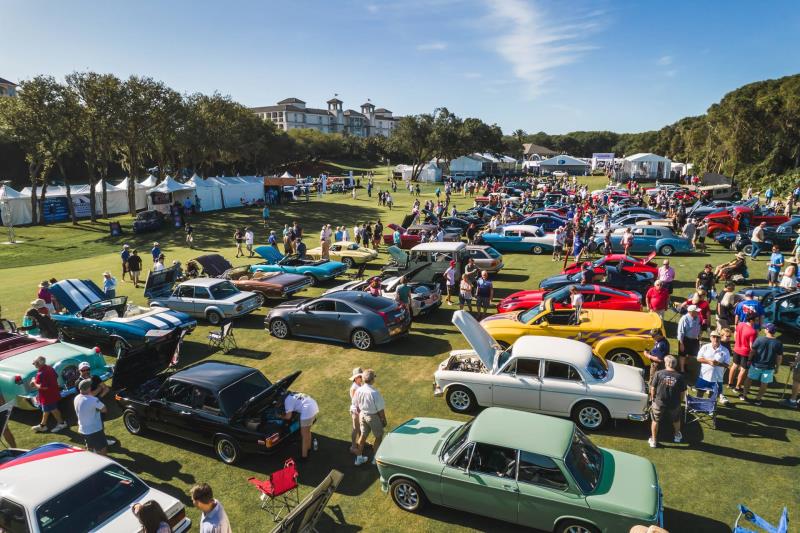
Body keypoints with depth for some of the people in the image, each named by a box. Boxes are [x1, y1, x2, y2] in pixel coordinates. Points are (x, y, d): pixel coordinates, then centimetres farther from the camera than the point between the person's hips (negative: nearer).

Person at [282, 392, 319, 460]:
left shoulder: (287, 400, -1)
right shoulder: (294, 395, 23)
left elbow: (288, 416, -3)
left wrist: (282, 417, 17)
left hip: (308, 413, -9)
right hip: (316, 408, 9)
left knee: (304, 435, 7)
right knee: (307, 431, 28)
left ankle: (304, 456, 16)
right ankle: (308, 448, 45)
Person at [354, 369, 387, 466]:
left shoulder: (358, 391, -11)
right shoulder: (374, 393, -29)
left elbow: (358, 406, 4)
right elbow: (380, 409, -18)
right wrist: (384, 420, -3)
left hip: (363, 415, 6)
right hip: (374, 416, -5)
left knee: (363, 435, 21)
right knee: (379, 436, 16)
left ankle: (359, 457, 32)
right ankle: (375, 458, 25)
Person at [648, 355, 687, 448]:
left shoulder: (659, 373, -15)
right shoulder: (680, 377, -12)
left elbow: (653, 389, -9)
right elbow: (683, 393, -5)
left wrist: (652, 398, 8)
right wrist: (680, 401, 14)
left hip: (659, 403, -1)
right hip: (674, 404, 2)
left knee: (655, 421, 19)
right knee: (676, 420, 30)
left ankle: (653, 441, 27)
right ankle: (677, 436, 52)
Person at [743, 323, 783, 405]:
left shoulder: (759, 339, -14)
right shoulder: (778, 343, -10)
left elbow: (752, 351, -7)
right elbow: (779, 358, -4)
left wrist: (749, 360, 8)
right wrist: (777, 367, 9)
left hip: (756, 364, 0)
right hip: (769, 367, 1)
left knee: (749, 379, 17)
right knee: (764, 383, 13)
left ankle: (745, 395, 26)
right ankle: (758, 399, 20)